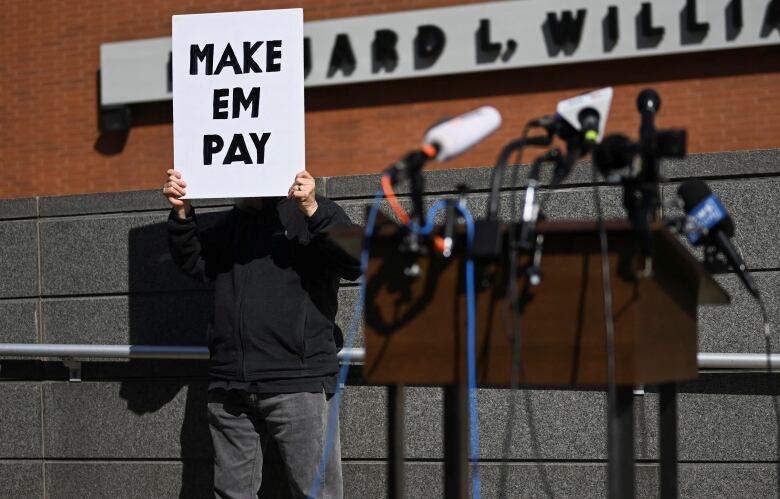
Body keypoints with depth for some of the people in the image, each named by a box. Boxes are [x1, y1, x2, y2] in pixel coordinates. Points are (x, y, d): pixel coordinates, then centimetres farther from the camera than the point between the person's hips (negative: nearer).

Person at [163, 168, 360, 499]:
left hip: (298, 383, -5)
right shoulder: (231, 222, 23)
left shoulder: (315, 213, 6)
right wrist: (181, 214, 0)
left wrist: (314, 211, -21)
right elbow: (194, 263, 16)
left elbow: (355, 264, -9)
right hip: (229, 386, 5)